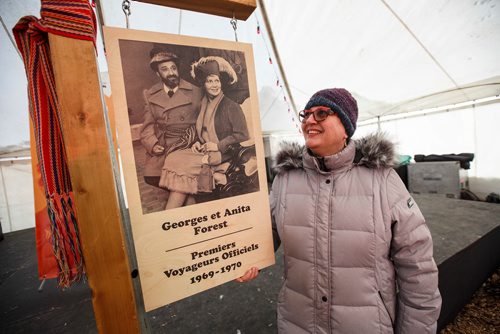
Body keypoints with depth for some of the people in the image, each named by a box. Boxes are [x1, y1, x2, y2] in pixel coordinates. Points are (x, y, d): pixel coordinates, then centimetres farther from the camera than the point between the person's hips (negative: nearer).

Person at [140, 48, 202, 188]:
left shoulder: (194, 91, 2)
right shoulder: (150, 94, 8)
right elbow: (148, 124, 7)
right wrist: (152, 144, -9)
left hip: (187, 145, -2)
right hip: (160, 146, 3)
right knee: (151, 176, -9)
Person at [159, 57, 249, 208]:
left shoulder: (231, 106, -3)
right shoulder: (202, 105, 16)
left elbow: (242, 135, -9)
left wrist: (218, 146, -14)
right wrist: (197, 143, 3)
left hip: (224, 156, -6)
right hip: (204, 152, 6)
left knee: (183, 167, -22)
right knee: (175, 159, -19)